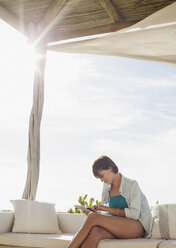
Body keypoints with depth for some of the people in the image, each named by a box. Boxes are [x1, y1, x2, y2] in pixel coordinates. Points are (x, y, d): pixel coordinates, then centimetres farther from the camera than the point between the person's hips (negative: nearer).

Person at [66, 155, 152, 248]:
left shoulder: (132, 185, -2)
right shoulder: (107, 187, 17)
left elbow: (134, 214, -12)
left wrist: (108, 209, -14)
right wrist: (98, 212, -4)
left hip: (137, 226, -5)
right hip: (117, 227, 5)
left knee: (93, 217, -28)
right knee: (95, 231, -33)